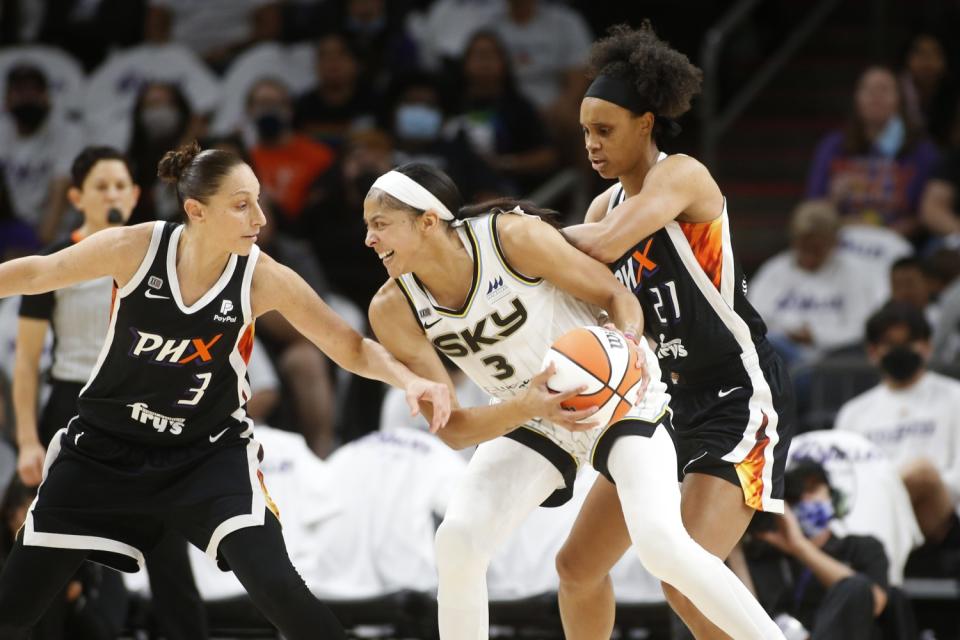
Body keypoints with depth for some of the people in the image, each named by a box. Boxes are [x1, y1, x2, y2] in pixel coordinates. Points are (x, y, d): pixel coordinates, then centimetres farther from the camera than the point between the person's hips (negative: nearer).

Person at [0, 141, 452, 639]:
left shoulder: (263, 278, -16)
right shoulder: (135, 249, -18)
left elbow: (353, 350, -10)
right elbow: (40, 273, -2)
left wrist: (409, 379, -28)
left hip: (210, 453, -1)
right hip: (104, 447, 1)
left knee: (275, 587, -21)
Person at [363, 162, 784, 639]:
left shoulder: (514, 236, -27)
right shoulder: (393, 311, -17)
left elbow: (617, 296, -14)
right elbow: (453, 429, -18)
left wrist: (628, 345, -38)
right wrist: (526, 407, -38)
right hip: (524, 418, 4)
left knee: (662, 544, -22)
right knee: (457, 542, -19)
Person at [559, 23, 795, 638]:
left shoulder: (681, 175, -14)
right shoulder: (608, 204, 11)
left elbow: (603, 245, -28)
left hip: (739, 395, -9)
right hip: (669, 398, 9)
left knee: (685, 580, -23)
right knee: (579, 566, 12)